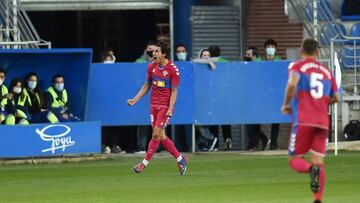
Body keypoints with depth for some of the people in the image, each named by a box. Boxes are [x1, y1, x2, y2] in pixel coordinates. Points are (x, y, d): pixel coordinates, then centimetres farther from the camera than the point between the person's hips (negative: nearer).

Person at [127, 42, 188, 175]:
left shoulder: (172, 69, -11)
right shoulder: (152, 67, 6)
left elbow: (174, 91, -9)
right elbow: (147, 86, 17)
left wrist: (170, 109, -17)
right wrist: (135, 100, 10)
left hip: (166, 105, -6)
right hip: (154, 104, 6)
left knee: (156, 134, -10)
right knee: (161, 137, 4)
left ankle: (144, 163, -3)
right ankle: (180, 159, 16)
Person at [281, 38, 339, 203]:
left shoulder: (297, 67, 6)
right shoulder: (327, 71, 18)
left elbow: (292, 83, -15)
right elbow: (336, 98, 19)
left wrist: (286, 104, -2)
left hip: (303, 120, -3)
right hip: (323, 122, 3)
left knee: (294, 159, 4)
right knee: (319, 161, 3)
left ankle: (311, 169, -29)